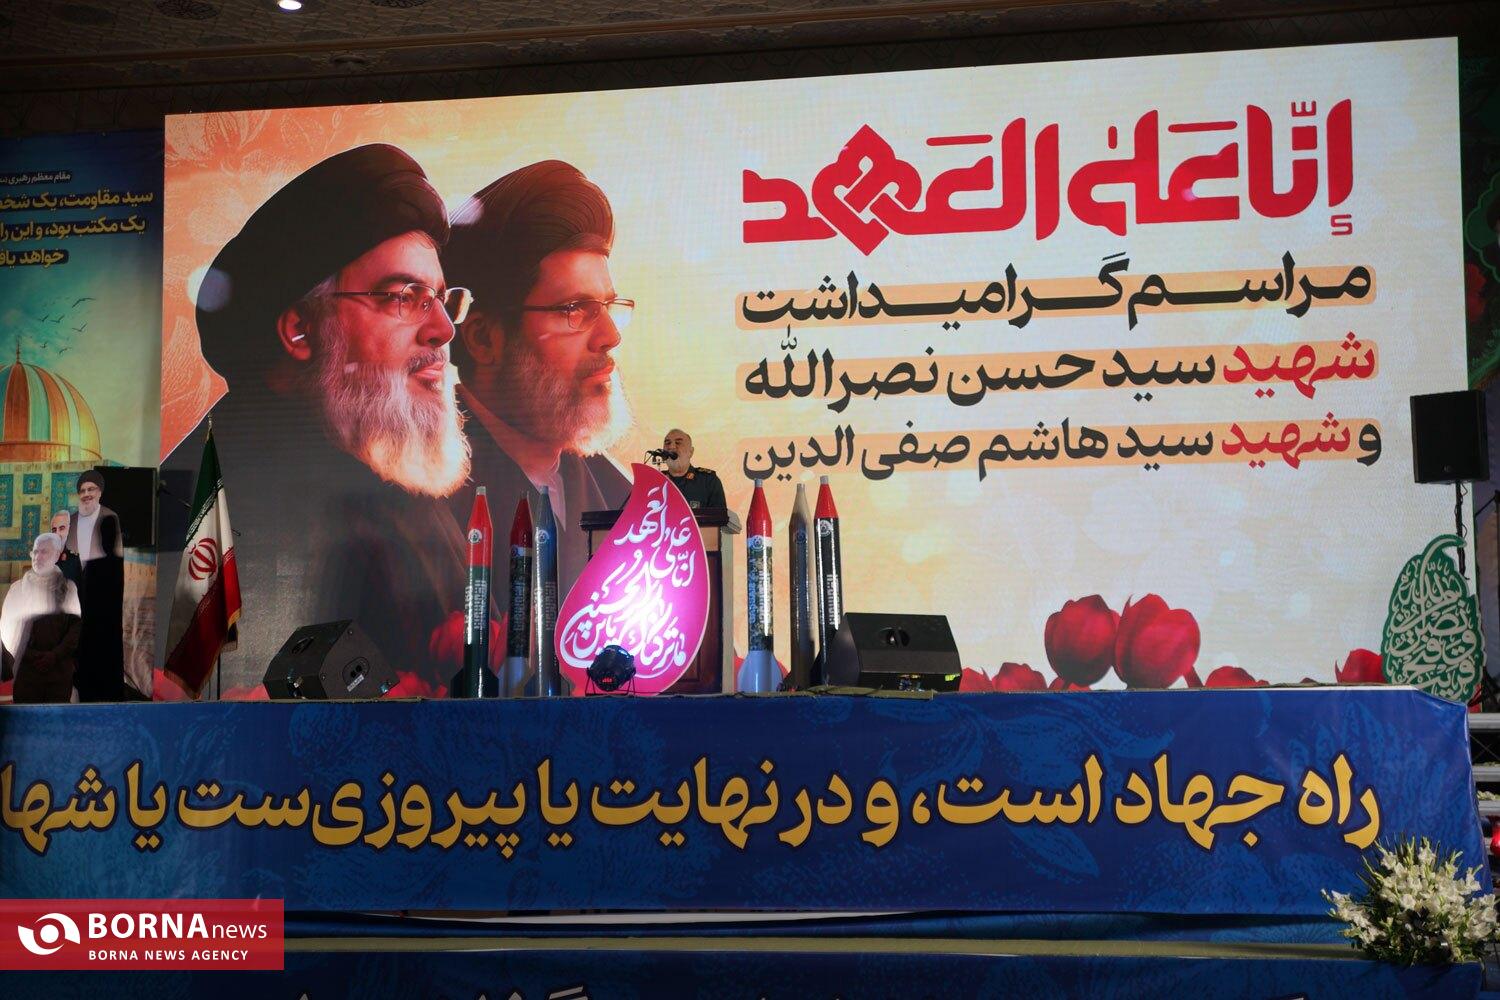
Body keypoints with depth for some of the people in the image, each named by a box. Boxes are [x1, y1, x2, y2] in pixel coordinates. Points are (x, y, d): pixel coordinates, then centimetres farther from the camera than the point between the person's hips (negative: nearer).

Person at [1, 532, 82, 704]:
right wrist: (32, 656, -3)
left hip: (60, 669, 0)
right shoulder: (18, 588, 10)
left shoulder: (68, 588, 7)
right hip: (26, 669, 1)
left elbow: (77, 625, 2)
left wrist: (55, 655, -8)